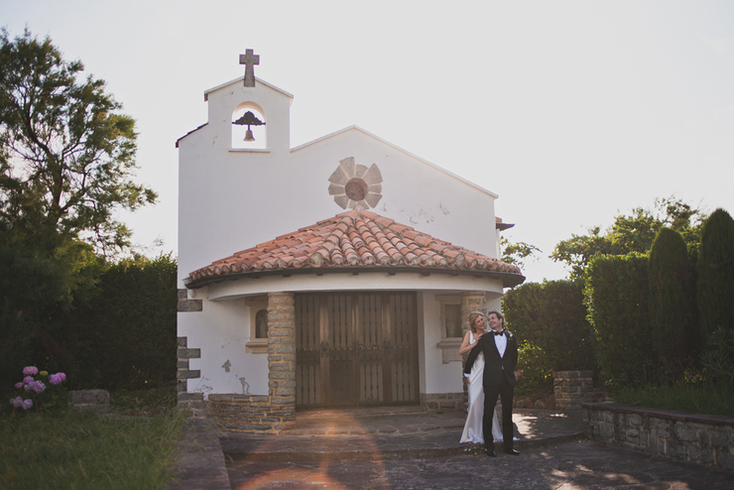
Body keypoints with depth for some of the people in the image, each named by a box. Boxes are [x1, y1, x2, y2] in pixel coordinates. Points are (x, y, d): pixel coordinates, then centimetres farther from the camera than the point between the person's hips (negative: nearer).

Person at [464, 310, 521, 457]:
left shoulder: (511, 337, 10)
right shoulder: (485, 338, 4)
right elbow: (472, 355, 11)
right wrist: (467, 373, 15)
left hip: (508, 379, 2)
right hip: (491, 379, -2)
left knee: (507, 413, 7)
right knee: (488, 413, 0)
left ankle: (508, 445, 16)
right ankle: (489, 446, 7)